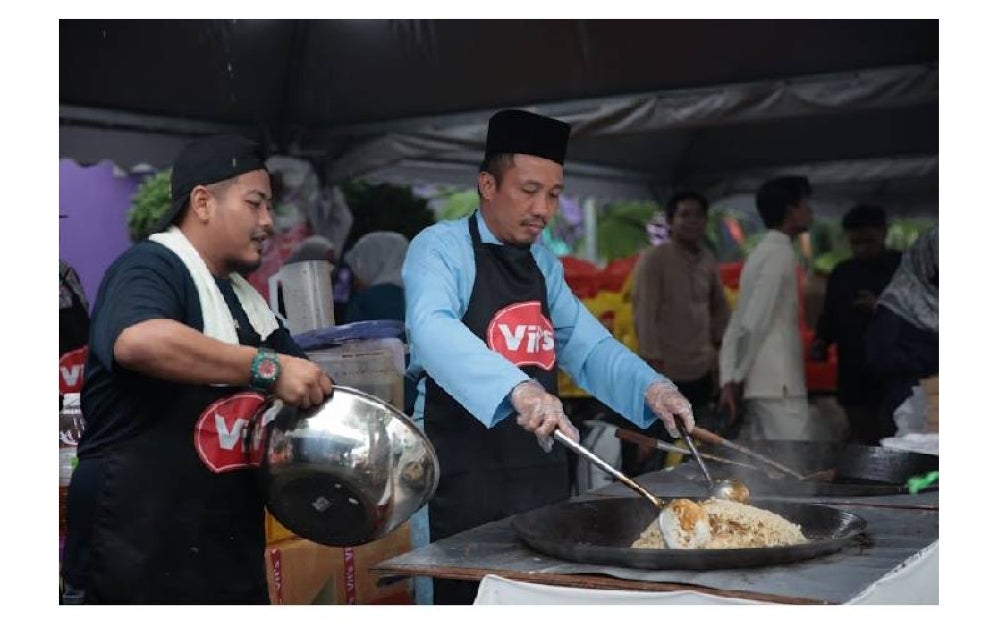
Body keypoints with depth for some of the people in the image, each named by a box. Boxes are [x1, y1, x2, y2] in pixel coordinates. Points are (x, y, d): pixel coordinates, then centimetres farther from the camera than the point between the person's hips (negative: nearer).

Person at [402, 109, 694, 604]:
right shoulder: (440, 248, -10)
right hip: (467, 476, -7)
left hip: (543, 471, 7)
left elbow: (587, 347, 8)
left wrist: (651, 388, -12)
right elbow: (431, 329, -29)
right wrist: (516, 386, -45)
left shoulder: (544, 264, 13)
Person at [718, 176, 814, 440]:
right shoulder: (779, 253, -11)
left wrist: (730, 379, 8)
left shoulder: (763, 252, 18)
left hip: (760, 383, 9)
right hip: (777, 384, -9)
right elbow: (755, 323, -16)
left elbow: (738, 324, 14)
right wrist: (736, 379, -7)